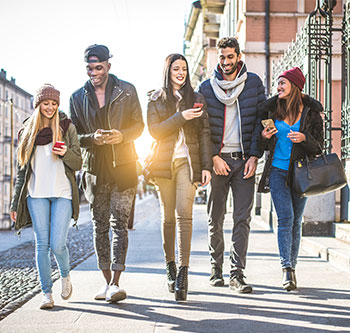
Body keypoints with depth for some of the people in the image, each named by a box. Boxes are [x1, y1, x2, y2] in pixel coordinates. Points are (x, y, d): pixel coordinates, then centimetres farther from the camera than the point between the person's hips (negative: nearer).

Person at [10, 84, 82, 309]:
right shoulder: (28, 131, 13)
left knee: (58, 244, -8)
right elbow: (21, 170, 15)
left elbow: (78, 164, 6)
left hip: (62, 193, -2)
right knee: (42, 244, -3)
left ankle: (65, 275, 23)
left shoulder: (68, 128, 7)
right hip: (36, 194, 2)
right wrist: (15, 203, 13)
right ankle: (47, 293, 6)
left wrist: (66, 153, -16)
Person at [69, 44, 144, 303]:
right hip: (94, 168, 3)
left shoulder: (127, 91, 3)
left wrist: (122, 135, -15)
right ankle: (107, 281, 17)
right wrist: (92, 139, -14)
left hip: (123, 166, -3)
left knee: (119, 224, -10)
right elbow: (74, 135, 8)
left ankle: (116, 282, -11)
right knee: (100, 226, 7)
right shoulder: (78, 97, 8)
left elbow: (139, 125, 6)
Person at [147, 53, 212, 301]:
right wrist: (180, 117, -15)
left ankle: (183, 272, -18)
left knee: (184, 214, -14)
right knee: (168, 216, 6)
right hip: (164, 162, 1)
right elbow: (154, 130, -3)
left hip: (188, 161, -1)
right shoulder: (156, 100, 11)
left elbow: (204, 133, 7)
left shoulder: (197, 98, 12)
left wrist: (206, 166, -1)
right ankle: (171, 266, 19)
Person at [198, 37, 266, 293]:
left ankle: (237, 273, -1)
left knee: (243, 218, -4)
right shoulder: (207, 87, 6)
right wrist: (213, 157, -7)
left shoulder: (254, 83, 6)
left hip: (244, 159, 0)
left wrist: (254, 156, -5)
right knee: (215, 218, 5)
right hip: (217, 159, 1)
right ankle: (216, 268, 19)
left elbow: (261, 121, 4)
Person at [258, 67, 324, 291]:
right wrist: (264, 136, -9)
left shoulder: (311, 111, -1)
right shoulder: (272, 109, 5)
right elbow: (265, 145, 13)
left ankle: (291, 267, 17)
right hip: (277, 170, 0)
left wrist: (304, 138, -20)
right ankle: (287, 269, -14)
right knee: (285, 217, -12)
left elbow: (319, 146, -1)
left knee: (296, 220, 6)